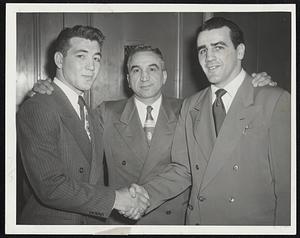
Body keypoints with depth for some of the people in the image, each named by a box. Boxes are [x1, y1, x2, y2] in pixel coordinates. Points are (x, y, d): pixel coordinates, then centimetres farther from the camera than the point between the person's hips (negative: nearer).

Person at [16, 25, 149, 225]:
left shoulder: (85, 110, 6)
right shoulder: (37, 109, -20)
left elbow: (92, 175, 9)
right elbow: (50, 187, -25)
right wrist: (114, 199, -20)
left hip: (87, 220, 7)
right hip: (49, 222, -7)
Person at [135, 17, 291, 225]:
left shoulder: (276, 101, -11)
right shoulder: (190, 106, 5)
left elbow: (287, 183, -14)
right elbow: (182, 169, 3)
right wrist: (146, 194, -11)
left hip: (254, 225, -4)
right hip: (197, 220, 4)